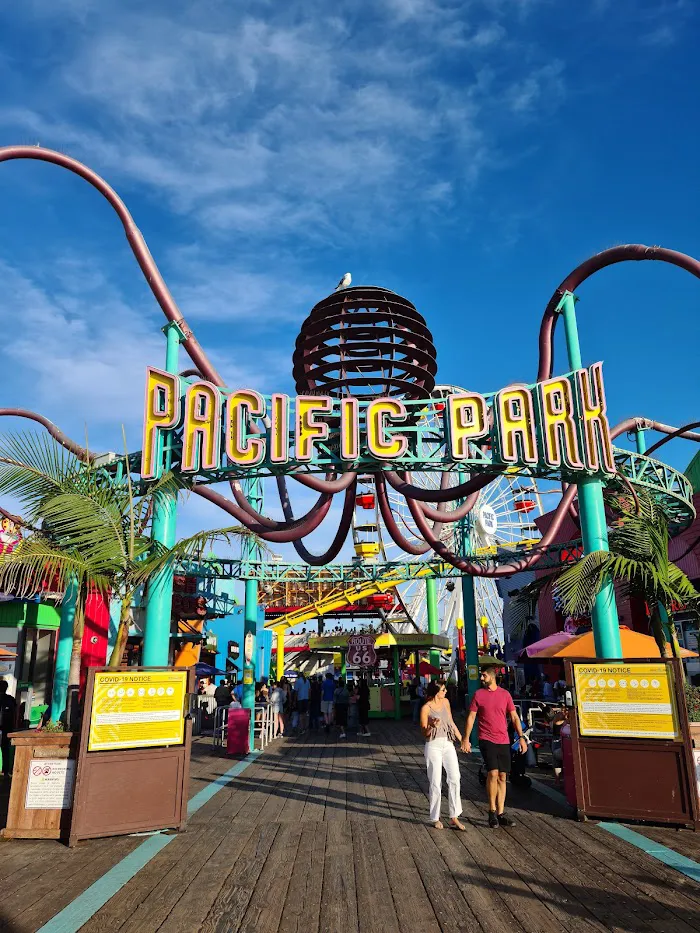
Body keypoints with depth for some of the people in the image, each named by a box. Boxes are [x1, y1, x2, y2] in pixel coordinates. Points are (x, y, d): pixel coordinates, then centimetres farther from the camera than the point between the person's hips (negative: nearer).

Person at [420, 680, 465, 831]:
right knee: (436, 783, 1)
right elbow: (424, 732, -5)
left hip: (448, 744, 5)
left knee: (454, 779, -7)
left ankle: (454, 817, 2)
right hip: (433, 746, -5)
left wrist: (461, 739, 19)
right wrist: (432, 726, -25)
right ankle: (435, 818, 15)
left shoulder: (445, 702, 7)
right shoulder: (426, 708, -9)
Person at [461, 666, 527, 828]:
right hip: (487, 740, -3)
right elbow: (471, 717, 1)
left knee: (502, 777, 7)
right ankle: (492, 811, 2)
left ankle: (500, 813, 16)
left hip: (503, 741, 3)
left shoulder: (505, 694, 5)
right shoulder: (478, 694, 0)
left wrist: (521, 737, 2)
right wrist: (466, 739, -4)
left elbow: (514, 717, 9)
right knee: (493, 773, -13)